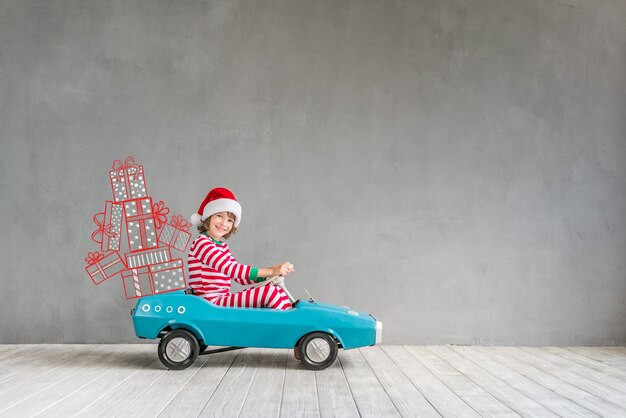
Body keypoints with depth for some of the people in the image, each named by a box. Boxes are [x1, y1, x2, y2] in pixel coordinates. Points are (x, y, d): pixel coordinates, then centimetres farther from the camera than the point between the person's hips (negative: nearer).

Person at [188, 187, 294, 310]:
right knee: (270, 292, -18)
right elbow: (230, 269, -24)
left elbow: (240, 276, 10)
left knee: (274, 289, 4)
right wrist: (270, 271, -25)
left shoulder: (222, 246, 18)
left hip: (222, 300, 9)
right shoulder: (202, 243, -11)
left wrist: (273, 272, -5)